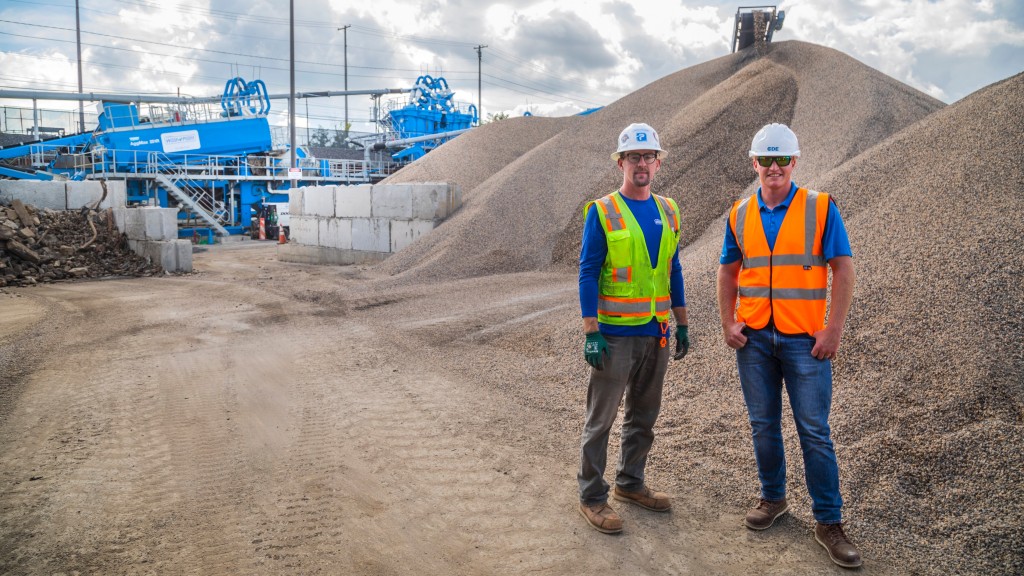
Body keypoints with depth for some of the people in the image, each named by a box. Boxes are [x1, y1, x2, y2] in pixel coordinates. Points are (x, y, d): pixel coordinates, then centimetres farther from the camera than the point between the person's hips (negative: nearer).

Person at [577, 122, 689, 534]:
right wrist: (591, 334, -15)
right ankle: (592, 496, 13)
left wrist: (682, 325, 13)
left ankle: (630, 483, 32)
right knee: (601, 419, 2)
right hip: (616, 335, -6)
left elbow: (673, 272, 15)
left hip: (657, 334, 6)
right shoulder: (602, 212, -7)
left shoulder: (667, 211, 9)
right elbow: (588, 274, -9)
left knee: (643, 416, 16)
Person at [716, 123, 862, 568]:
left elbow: (843, 270, -5)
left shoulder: (820, 208, -3)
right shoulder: (740, 214, 6)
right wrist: (727, 323, 2)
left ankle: (828, 522, 13)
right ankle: (773, 498, 31)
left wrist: (834, 330, -12)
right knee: (763, 426, 13)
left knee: (814, 432, 1)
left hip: (804, 341, -3)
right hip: (754, 339, 3)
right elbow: (728, 271, 13)